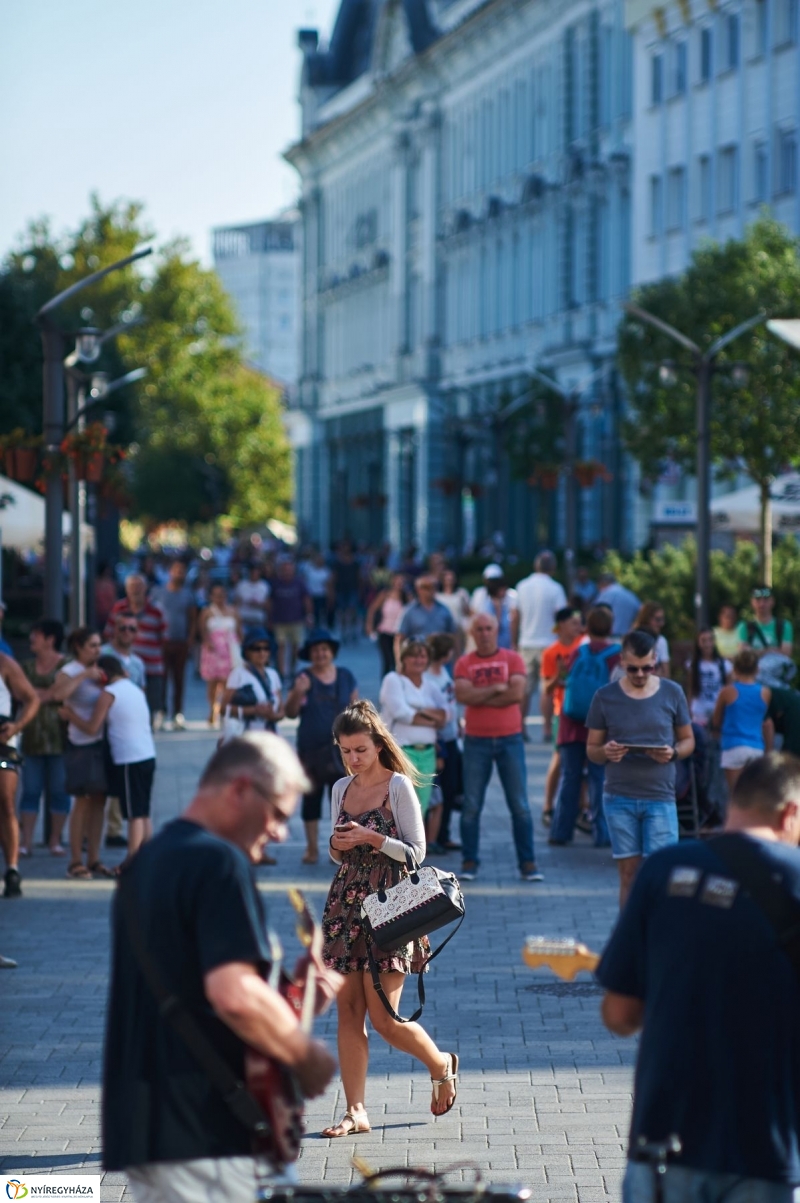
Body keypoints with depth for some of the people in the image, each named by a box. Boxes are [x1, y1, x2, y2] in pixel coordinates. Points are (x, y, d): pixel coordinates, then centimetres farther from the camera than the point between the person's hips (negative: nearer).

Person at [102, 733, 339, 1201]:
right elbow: (234, 995, -26)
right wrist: (309, 1057, -11)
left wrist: (290, 991, 16)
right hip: (205, 1134, -10)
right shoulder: (219, 864, -13)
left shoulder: (146, 862, 18)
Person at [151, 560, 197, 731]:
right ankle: (163, 714, -2)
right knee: (162, 679, -5)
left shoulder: (188, 594, 10)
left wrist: (191, 638, -2)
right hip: (162, 641, -2)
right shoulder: (158, 593, 3)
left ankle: (178, 714, 12)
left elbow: (193, 619, 11)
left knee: (179, 679, 5)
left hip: (181, 642, 2)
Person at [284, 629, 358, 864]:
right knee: (311, 798, 6)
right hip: (311, 748, 0)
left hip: (341, 748, 0)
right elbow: (290, 713, -4)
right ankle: (312, 848, 13)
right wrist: (297, 693, -22)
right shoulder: (304, 679, 0)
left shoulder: (346, 677, 6)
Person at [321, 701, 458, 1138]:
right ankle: (356, 1111, 5)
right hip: (345, 903, 6)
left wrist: (371, 838, -17)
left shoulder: (399, 786, -5)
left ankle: (442, 1065, 21)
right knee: (347, 1012, 1)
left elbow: (416, 852, -6)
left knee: (383, 1018, -6)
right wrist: (337, 846, -3)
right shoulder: (341, 789, 12)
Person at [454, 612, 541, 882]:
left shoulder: (513, 659, 2)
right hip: (476, 741, 1)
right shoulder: (464, 663, 5)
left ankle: (527, 863, 4)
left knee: (520, 805, -1)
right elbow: (462, 695, -12)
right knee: (471, 805, 0)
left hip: (510, 738, -1)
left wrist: (480, 697, -9)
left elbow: (516, 693, -12)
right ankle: (469, 862, 8)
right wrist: (495, 689, -12)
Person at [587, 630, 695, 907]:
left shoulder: (672, 693, 2)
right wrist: (604, 753, -17)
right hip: (619, 798, 1)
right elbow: (591, 749, 6)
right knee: (629, 873, 4)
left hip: (660, 797, -1)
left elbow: (688, 740, 10)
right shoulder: (605, 697, 2)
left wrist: (673, 753, -13)